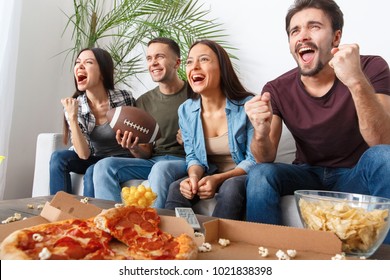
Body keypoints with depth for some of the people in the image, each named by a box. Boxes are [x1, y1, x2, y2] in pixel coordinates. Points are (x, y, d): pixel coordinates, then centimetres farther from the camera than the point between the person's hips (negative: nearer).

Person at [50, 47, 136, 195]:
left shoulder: (124, 99, -17)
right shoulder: (74, 106, -11)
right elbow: (84, 154, -19)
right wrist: (72, 118, -29)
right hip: (94, 159, 3)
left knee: (92, 172, -29)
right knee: (59, 157, -19)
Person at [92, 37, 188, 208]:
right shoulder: (144, 102, 11)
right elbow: (146, 153, 10)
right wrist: (134, 148, -13)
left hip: (186, 161, -4)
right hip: (153, 161, 5)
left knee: (161, 169, -37)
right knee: (105, 165, -17)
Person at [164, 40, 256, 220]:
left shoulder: (247, 105, -16)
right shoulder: (185, 111, -2)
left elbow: (253, 160, -12)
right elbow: (193, 156, 5)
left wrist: (218, 179, -26)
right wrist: (194, 176, -18)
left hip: (242, 177, -3)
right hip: (209, 176, 3)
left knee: (231, 188, -35)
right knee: (177, 189, -24)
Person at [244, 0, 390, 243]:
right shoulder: (277, 90, -8)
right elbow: (265, 160, -13)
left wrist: (357, 83, -41)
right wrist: (261, 133, -37)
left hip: (356, 175, -1)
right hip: (309, 175, 2)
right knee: (260, 175, -25)